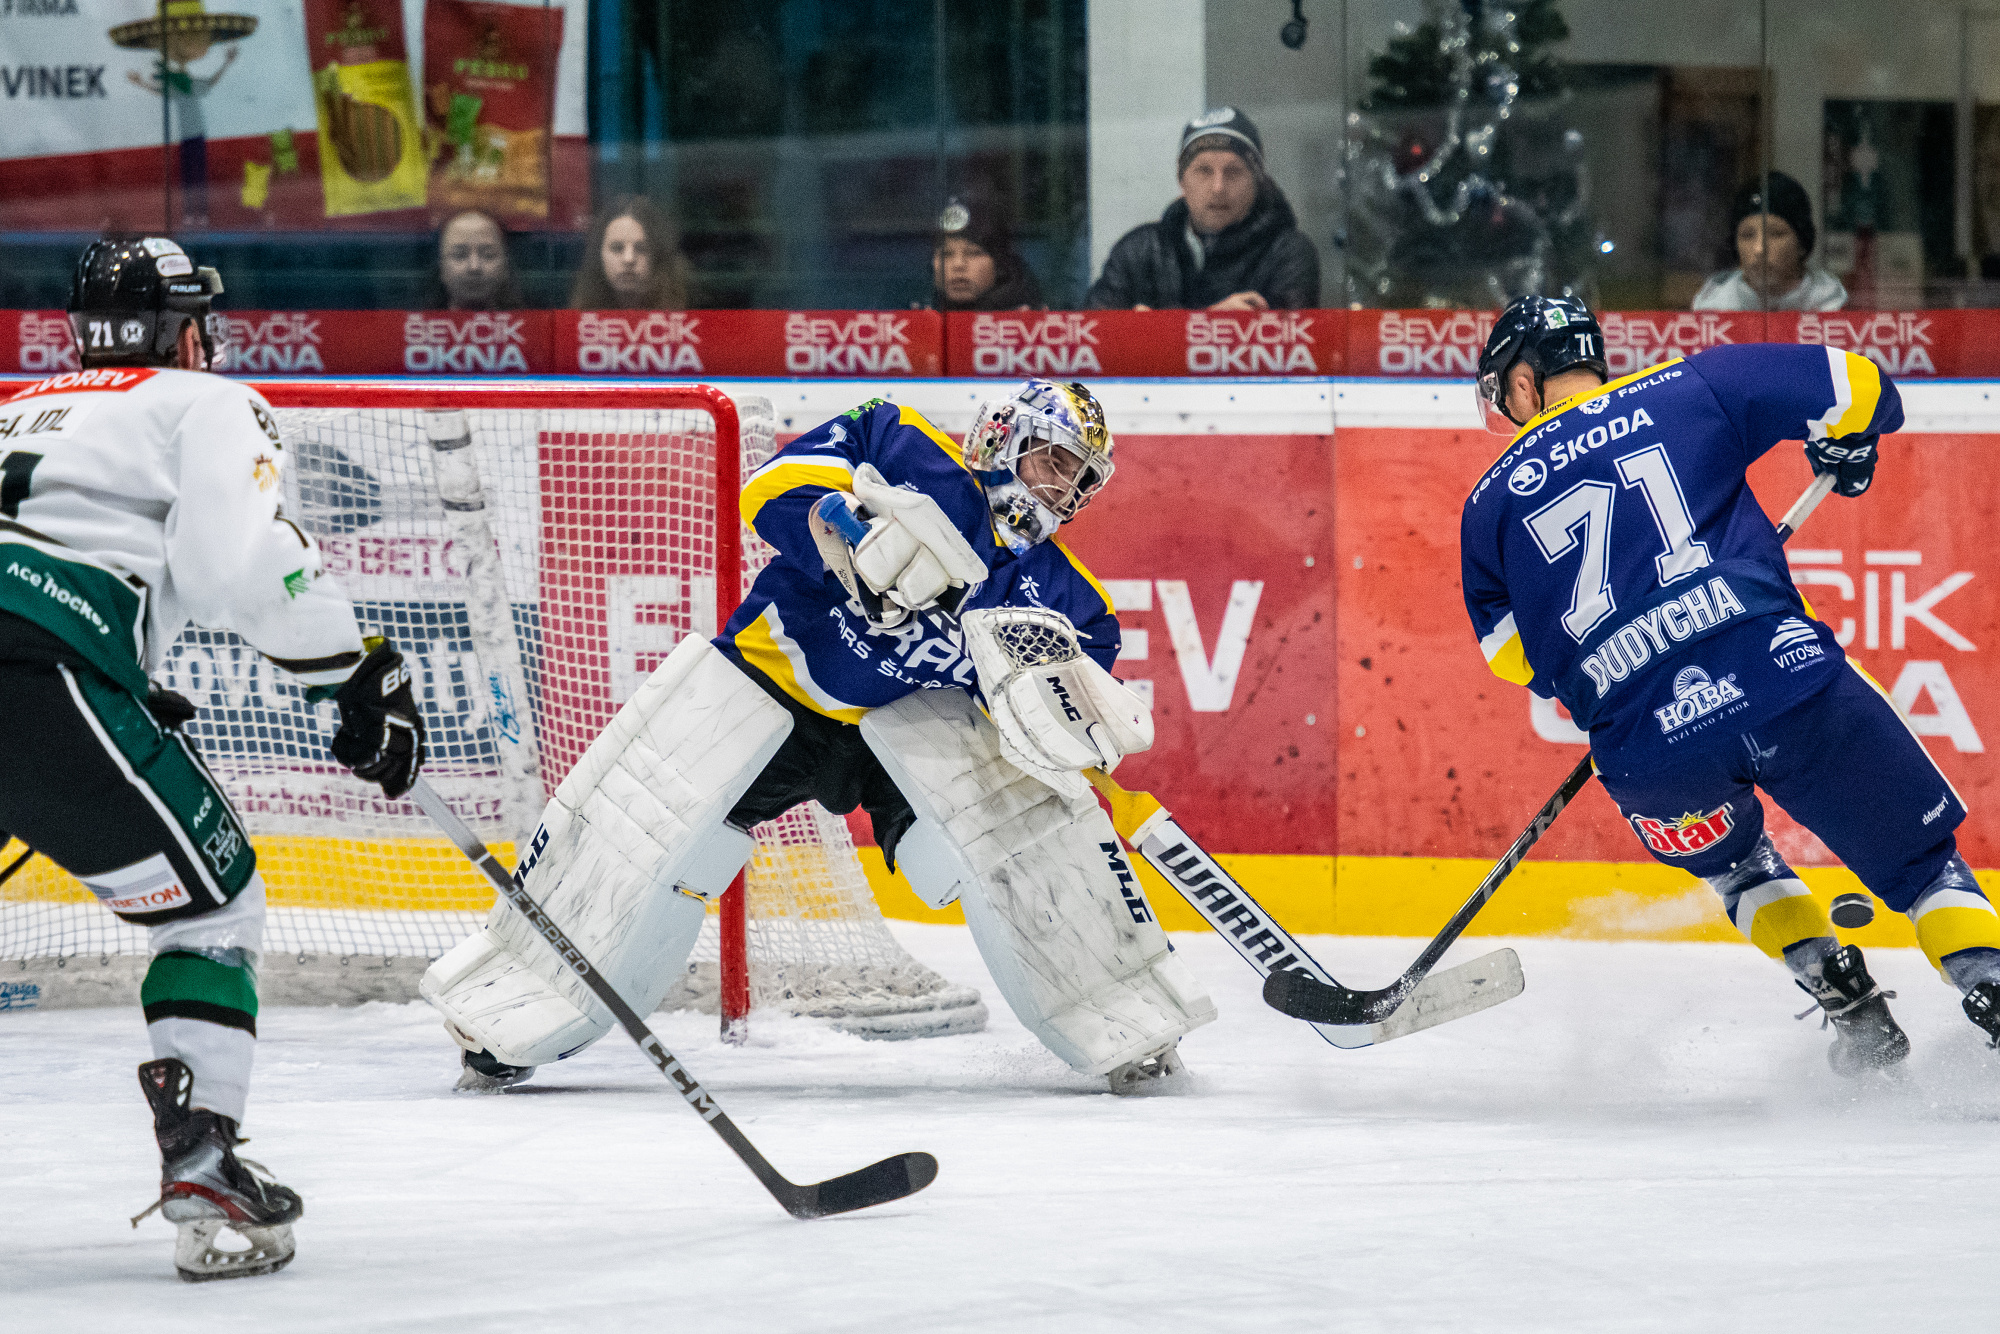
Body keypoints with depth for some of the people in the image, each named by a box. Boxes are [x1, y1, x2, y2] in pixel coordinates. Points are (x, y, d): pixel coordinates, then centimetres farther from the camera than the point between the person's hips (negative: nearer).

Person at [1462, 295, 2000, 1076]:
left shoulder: (1493, 502, 17)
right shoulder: (1689, 389, 14)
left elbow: (1511, 658, 21)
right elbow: (1851, 387, 15)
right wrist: (1845, 452, 36)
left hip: (1646, 747, 1)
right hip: (1783, 677, -1)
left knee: (1731, 861, 33)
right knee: (1918, 857, 12)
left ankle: (1850, 1008, 20)